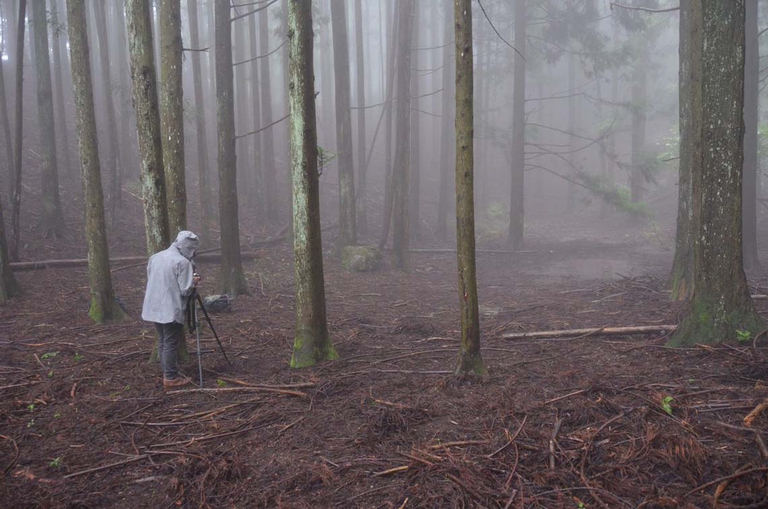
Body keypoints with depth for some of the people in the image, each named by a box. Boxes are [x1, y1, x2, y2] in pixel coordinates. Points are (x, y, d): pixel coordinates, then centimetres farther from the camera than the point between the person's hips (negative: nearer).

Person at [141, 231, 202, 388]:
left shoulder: (154, 257, 9)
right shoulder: (182, 262, -15)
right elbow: (185, 290, -17)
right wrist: (193, 282, 4)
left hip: (154, 308, 8)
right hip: (171, 310, -8)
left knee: (162, 342, 16)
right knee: (171, 344, 0)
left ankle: (167, 373, 24)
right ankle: (171, 377, 6)